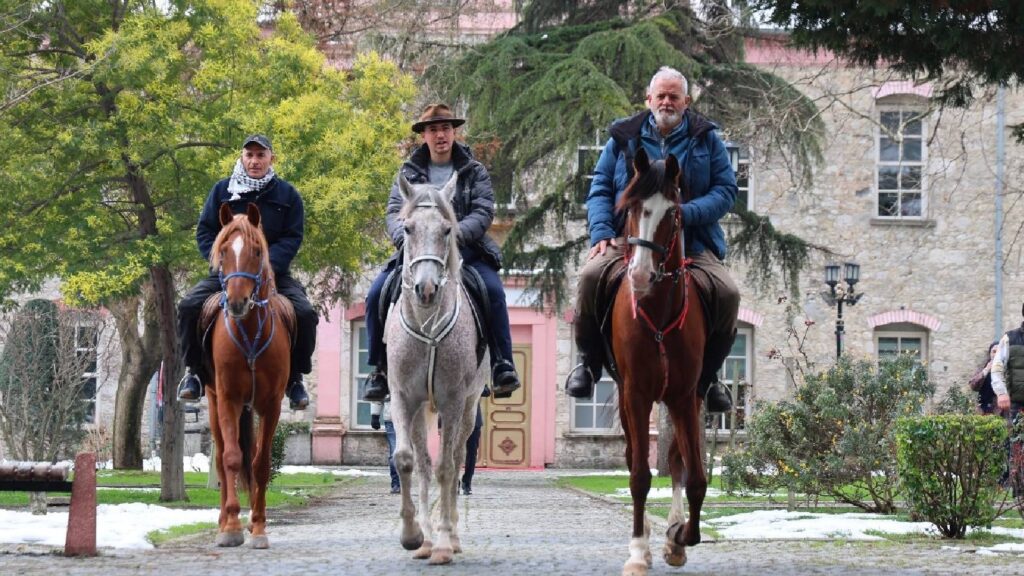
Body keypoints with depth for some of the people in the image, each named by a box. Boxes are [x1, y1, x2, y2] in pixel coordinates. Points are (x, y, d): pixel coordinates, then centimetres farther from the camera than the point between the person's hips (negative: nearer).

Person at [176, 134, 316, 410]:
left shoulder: (287, 194, 5)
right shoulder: (222, 190, 7)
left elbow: (292, 238, -2)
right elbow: (205, 232, 5)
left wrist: (266, 266, -18)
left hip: (273, 272, 0)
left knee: (305, 314, -24)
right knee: (189, 306, -23)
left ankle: (294, 377, -5)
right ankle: (194, 371, -6)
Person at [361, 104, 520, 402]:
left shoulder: (474, 171, 9)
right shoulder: (408, 172, 12)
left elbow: (483, 212, -4)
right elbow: (394, 212, 0)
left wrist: (455, 234, -24)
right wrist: (406, 237, -24)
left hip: (465, 250, -1)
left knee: (493, 290, -29)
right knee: (377, 294, -19)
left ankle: (502, 365, -20)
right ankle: (380, 368, -5)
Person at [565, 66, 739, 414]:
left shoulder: (706, 139, 11)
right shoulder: (624, 138, 12)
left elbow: (726, 190, 4)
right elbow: (600, 187, 11)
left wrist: (687, 213, -14)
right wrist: (601, 232, -8)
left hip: (691, 243, 0)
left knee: (726, 293, -25)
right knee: (592, 276, -30)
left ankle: (707, 375, -1)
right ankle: (589, 361, -6)